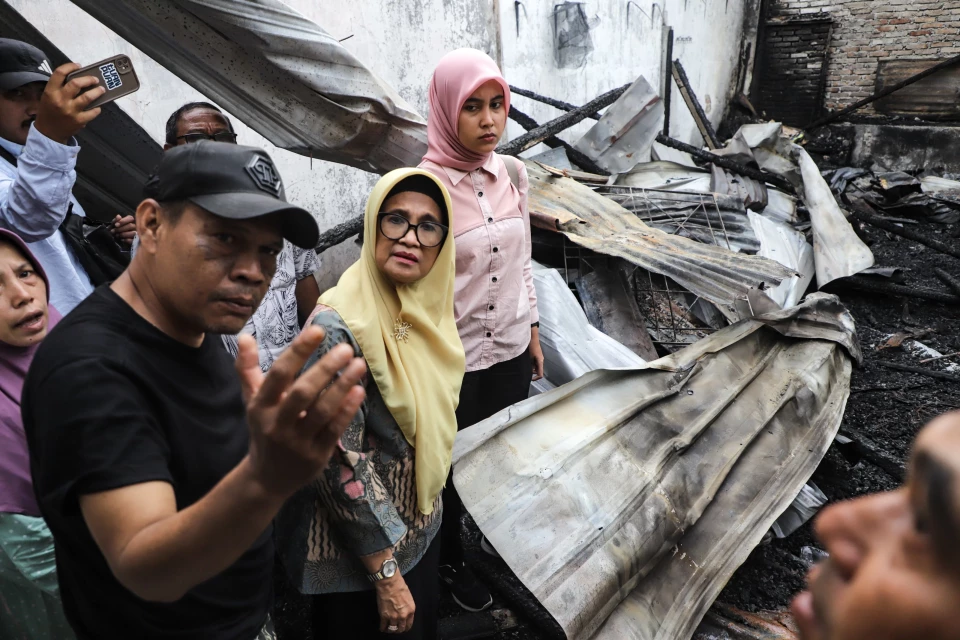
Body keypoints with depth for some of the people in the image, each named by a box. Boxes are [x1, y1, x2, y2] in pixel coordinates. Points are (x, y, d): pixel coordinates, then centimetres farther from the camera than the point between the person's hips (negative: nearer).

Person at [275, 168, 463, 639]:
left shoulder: (428, 306, -5)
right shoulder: (338, 326, -28)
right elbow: (341, 462, -25)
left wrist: (427, 510, 16)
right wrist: (386, 573, -18)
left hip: (418, 526, 7)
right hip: (358, 548, -7)